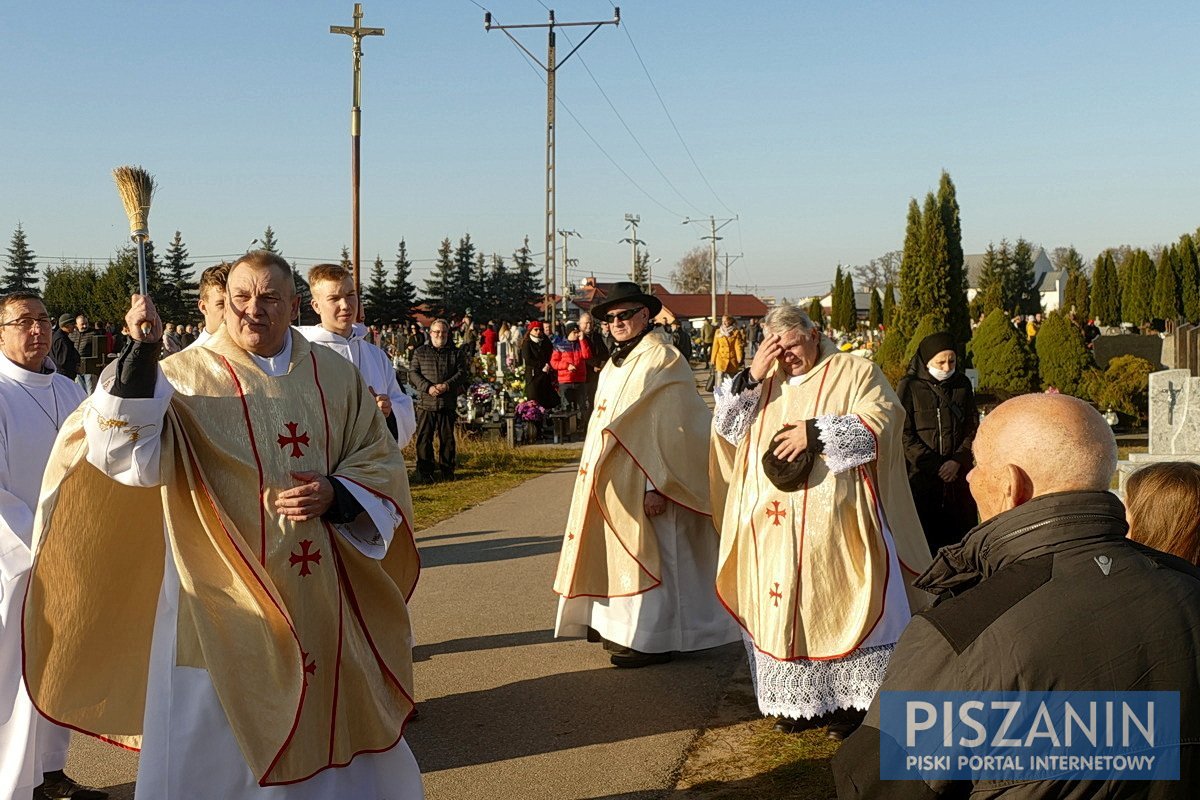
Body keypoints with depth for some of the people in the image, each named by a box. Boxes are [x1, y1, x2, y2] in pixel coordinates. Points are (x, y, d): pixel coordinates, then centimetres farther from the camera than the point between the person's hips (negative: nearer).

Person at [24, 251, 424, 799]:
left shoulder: (334, 375, 5)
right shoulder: (185, 377, -4)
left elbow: (380, 461, 9)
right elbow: (133, 457, -19)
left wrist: (336, 495, -10)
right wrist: (142, 352, -27)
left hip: (321, 602, 3)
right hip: (223, 604, -3)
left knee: (328, 736, 16)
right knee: (220, 750, 5)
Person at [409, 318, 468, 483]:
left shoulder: (456, 353, 11)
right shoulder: (420, 352, 10)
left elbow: (462, 373, 2)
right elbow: (413, 373, 2)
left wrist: (447, 385, -15)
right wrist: (428, 387, -14)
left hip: (448, 403, 1)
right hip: (425, 403, -1)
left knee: (447, 438, 6)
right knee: (424, 438, -1)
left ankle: (447, 470, 17)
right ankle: (424, 472, 5)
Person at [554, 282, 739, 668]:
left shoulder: (662, 361, -14)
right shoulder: (617, 363, 13)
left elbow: (670, 429, -20)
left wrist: (657, 485, -24)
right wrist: (598, 474, 17)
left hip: (644, 482, -9)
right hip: (614, 482, 9)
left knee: (647, 555, -2)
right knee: (617, 552, 13)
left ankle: (653, 639, 6)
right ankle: (624, 628, 23)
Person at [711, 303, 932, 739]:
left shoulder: (855, 372, 1)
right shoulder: (764, 381, 15)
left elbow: (881, 423, -10)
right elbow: (726, 428, 7)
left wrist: (816, 433, -16)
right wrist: (752, 376, -6)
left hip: (832, 525, -4)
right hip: (772, 524, 5)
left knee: (838, 605, -1)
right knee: (781, 607, 6)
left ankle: (849, 700, 11)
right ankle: (799, 701, 17)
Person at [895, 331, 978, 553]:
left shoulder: (962, 384, 9)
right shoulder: (909, 386, -3)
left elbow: (972, 427, 8)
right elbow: (903, 433, -7)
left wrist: (957, 461, -8)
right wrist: (935, 467, -12)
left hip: (957, 474, 3)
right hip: (919, 475, -3)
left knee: (959, 534, 2)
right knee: (923, 537, -3)